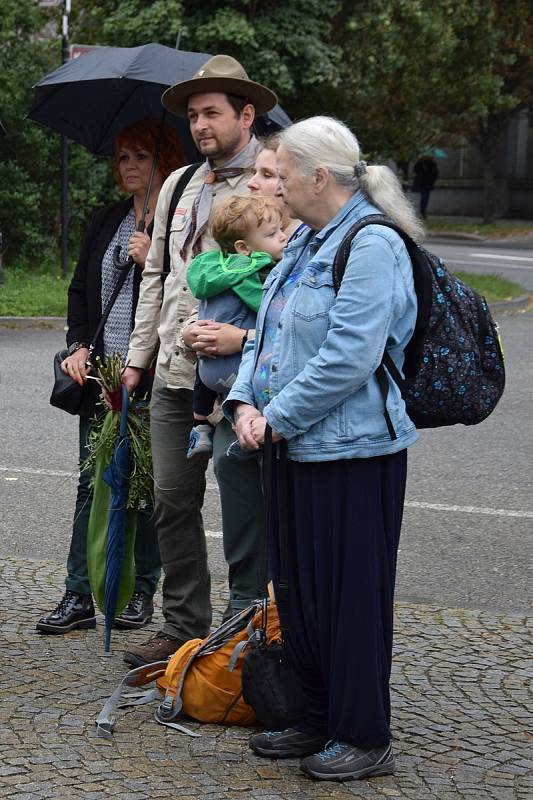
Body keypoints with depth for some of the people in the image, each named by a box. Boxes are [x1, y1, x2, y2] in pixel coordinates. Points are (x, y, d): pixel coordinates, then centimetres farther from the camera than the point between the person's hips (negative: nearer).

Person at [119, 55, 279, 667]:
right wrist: (138, 354, 18)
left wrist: (245, 335, -23)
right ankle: (183, 629, 22)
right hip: (173, 376, 7)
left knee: (242, 511, 1)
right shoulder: (178, 186, 16)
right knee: (173, 503, 10)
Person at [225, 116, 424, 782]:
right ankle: (319, 720, 29)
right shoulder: (307, 243, 14)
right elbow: (267, 333, 16)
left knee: (352, 591, -1)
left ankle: (364, 738, 11)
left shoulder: (372, 246, -16)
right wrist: (245, 402, -1)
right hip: (297, 446, 10)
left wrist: (278, 417, -16)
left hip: (352, 451, -10)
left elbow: (347, 359, -23)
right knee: (300, 586, 15)